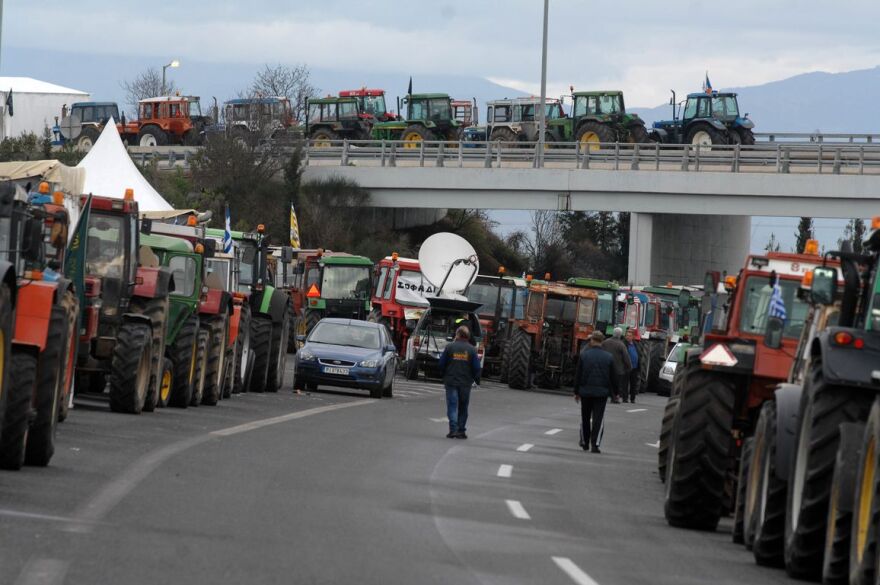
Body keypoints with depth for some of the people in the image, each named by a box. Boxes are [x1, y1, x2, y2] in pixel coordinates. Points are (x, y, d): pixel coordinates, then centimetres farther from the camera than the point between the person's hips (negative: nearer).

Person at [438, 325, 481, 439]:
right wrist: (476, 380, 15)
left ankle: (453, 429, -14)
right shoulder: (471, 350, -2)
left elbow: (442, 364, 0)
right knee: (463, 408, 12)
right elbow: (476, 367, 0)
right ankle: (461, 430, 13)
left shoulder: (449, 347, -4)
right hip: (466, 383, 1)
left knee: (452, 406, -1)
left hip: (451, 381, -1)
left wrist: (444, 376, 17)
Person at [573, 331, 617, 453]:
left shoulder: (584, 355, -4)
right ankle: (595, 444, -11)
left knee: (585, 418, 15)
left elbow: (578, 375, -1)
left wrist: (577, 392, 7)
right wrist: (615, 392, 14)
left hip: (585, 391, 0)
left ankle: (584, 442, 26)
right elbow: (613, 377, 3)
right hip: (602, 392, 0)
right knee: (598, 419, 0)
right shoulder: (608, 357, -2)